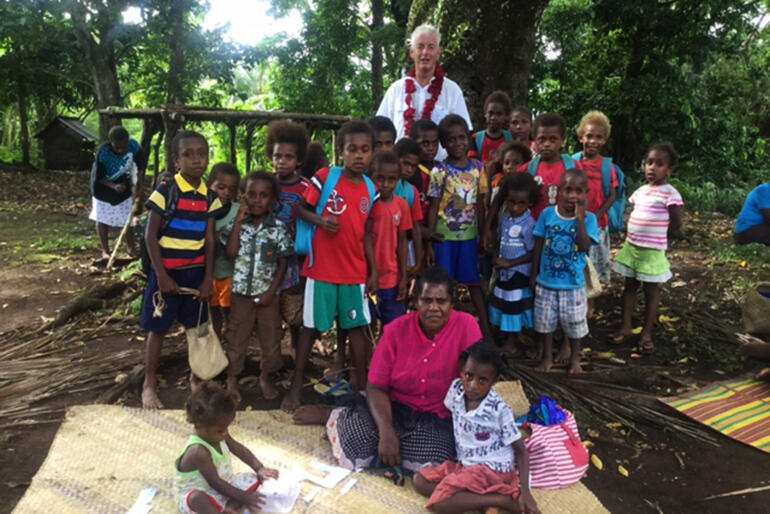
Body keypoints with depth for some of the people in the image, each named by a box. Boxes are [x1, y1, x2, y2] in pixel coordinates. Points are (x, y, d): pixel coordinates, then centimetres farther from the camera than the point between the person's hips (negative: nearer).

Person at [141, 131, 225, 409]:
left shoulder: (209, 197, 1)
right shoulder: (165, 191, -11)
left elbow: (209, 240, 2)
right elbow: (150, 235, -11)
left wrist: (208, 278, -2)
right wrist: (162, 276, -14)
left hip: (197, 271, 4)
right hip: (166, 271, -3)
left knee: (197, 326, 11)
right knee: (158, 328, 6)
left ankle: (196, 376, 31)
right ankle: (149, 385, 20)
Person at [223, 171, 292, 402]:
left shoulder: (279, 228, -5)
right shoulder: (237, 223, -1)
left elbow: (283, 263, -3)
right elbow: (231, 252, -14)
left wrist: (271, 292, -9)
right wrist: (239, 219, -14)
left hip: (267, 293, 0)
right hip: (241, 291, 1)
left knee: (270, 336, 10)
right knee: (237, 336, 12)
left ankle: (266, 377, 29)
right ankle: (232, 378, 27)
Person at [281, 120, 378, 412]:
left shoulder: (370, 190, 5)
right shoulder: (325, 177, -7)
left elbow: (365, 233, 11)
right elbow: (302, 208, 0)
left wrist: (373, 271, 8)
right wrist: (319, 220, -21)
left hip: (355, 271, 3)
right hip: (321, 268, -3)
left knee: (356, 326, 11)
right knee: (310, 326, 7)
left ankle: (361, 382, 27)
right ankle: (296, 386, 20)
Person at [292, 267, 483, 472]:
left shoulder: (466, 325, -14)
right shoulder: (396, 330, -9)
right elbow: (376, 387, -10)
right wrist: (386, 431, -24)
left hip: (438, 419, 1)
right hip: (394, 408, -1)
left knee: (432, 462, -29)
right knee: (357, 457, -25)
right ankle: (335, 416, 11)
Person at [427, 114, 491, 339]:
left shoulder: (478, 168, 2)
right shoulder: (439, 172, -7)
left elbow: (480, 204, 7)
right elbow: (433, 208, -6)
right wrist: (429, 242, -8)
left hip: (469, 235, 3)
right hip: (444, 236, -2)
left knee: (474, 282, 11)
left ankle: (486, 328, 20)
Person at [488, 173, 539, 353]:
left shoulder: (528, 224, -20)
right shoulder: (505, 218, 0)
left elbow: (533, 254, -18)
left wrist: (510, 263, -19)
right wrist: (496, 257, -3)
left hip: (519, 274, -7)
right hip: (503, 272, 7)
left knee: (514, 308, 7)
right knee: (502, 304, 18)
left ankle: (511, 344, 23)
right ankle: (506, 340, 36)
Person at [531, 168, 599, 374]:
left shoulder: (588, 218, -8)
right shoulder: (548, 214, -4)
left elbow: (584, 246, -21)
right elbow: (538, 245, 2)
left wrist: (580, 219, -23)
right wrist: (534, 273, 5)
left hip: (573, 283, -1)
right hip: (546, 280, 2)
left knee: (574, 323, 13)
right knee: (545, 320, 14)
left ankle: (574, 358, 34)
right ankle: (547, 357, 32)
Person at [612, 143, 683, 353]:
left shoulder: (670, 193, -12)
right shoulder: (641, 190, 7)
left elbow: (676, 224, -10)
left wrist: (656, 239, 0)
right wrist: (631, 237, 4)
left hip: (652, 251, -6)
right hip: (631, 247, 6)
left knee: (651, 290, 6)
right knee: (629, 286, 12)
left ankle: (647, 333, 16)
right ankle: (626, 327, 23)